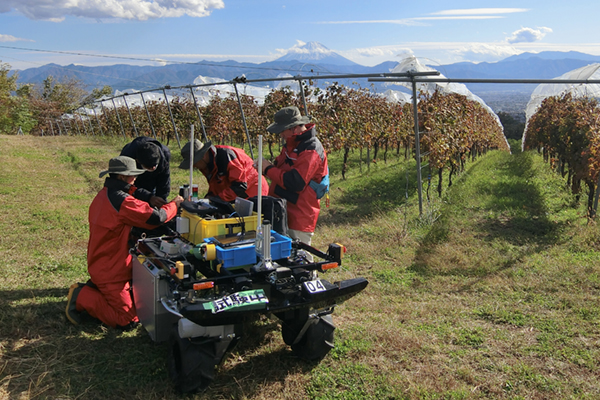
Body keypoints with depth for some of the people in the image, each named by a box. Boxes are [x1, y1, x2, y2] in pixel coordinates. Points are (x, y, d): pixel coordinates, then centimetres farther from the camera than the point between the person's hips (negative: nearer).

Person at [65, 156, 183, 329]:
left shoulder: (104, 195, 7)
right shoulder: (121, 200, -25)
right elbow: (156, 218, -26)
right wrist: (174, 205, -10)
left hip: (99, 264, 10)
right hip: (110, 271, -10)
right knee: (128, 320, -6)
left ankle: (91, 289, 16)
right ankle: (83, 298, -1)